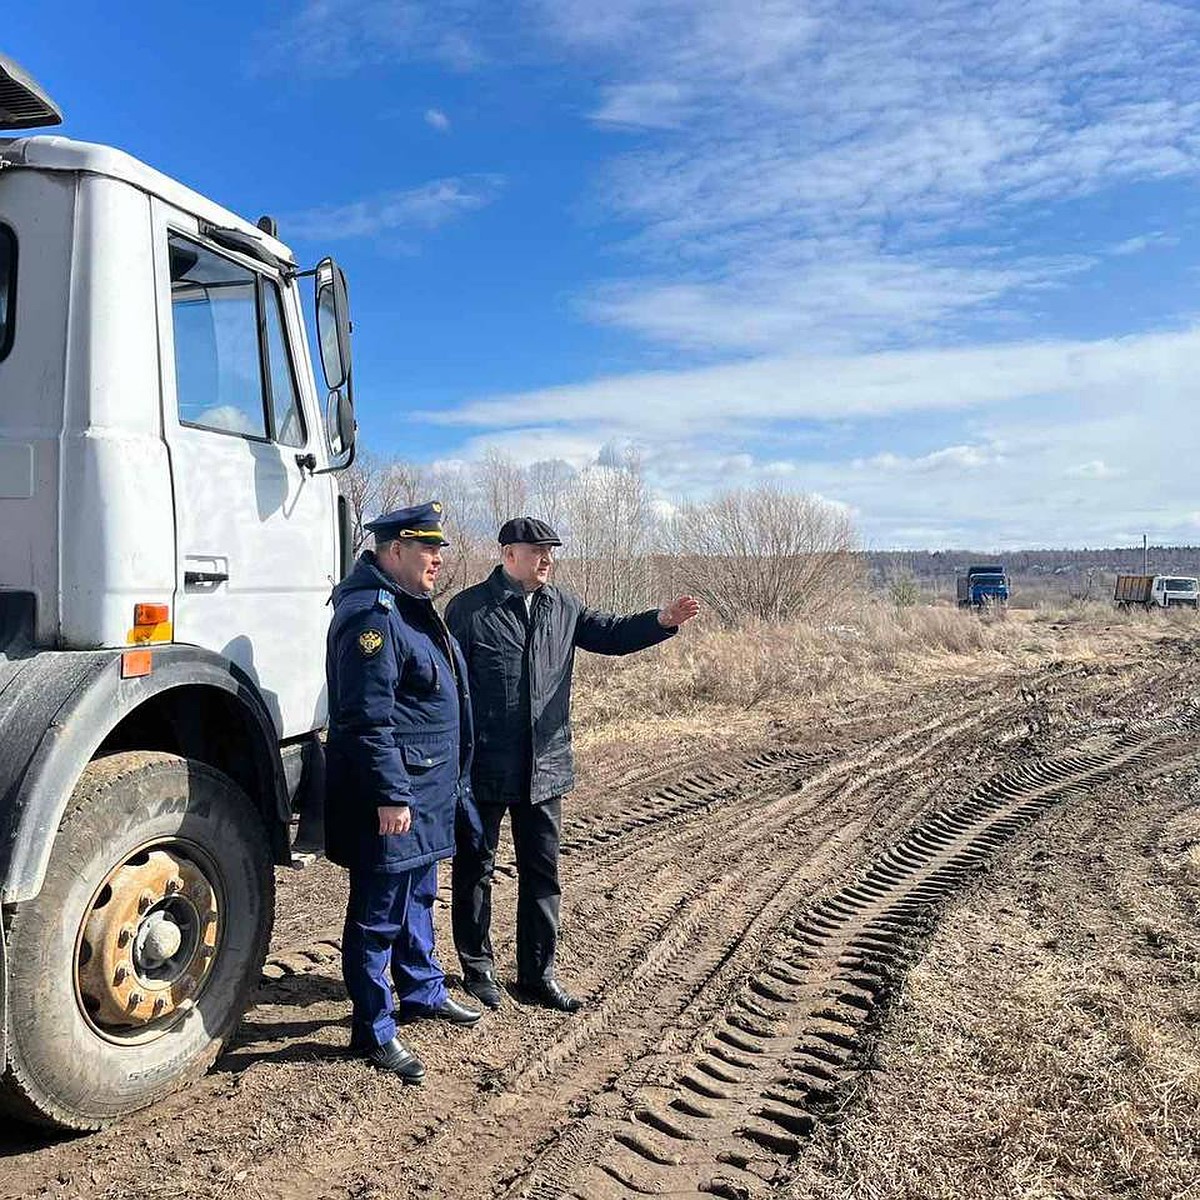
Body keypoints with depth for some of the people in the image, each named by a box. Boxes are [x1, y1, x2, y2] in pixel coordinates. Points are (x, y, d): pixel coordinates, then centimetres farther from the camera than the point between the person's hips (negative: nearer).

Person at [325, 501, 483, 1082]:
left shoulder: (409, 608, 14)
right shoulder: (371, 615, -20)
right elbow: (368, 719, -25)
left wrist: (445, 785, 25)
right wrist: (391, 795, -24)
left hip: (427, 789, 11)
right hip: (392, 797, -11)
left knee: (417, 896, 23)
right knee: (378, 913, 2)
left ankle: (422, 991, 40)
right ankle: (374, 1030, 14)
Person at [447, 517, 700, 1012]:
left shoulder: (562, 606, 7)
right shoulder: (469, 609, -10)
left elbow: (610, 633, 11)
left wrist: (663, 619, -8)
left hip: (544, 766, 5)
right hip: (484, 767, -5)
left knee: (542, 873, 13)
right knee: (476, 870, 11)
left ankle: (538, 973, 27)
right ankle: (478, 968, 29)